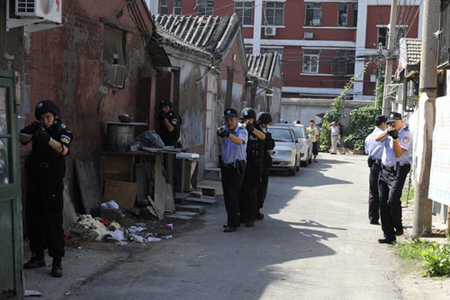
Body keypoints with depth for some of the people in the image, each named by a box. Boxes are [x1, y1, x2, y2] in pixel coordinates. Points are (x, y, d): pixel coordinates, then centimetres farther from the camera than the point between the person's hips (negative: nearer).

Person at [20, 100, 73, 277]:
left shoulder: (62, 131, -8)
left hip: (53, 183, -5)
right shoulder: (36, 127, 2)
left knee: (53, 221, -8)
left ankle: (57, 262, -5)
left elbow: (63, 150, -28)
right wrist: (33, 136, -36)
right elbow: (20, 138, -16)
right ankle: (38, 257, 23)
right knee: (33, 218, 9)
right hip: (35, 180, 5)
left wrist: (48, 139, -44)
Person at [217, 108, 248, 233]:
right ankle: (234, 220, 24)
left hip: (237, 168, -6)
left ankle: (232, 224, -7)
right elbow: (220, 131, -14)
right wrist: (220, 132, -38)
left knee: (233, 196, -10)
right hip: (225, 166, 6)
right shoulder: (225, 128, 5)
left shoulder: (242, 131, -14)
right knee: (226, 195, 12)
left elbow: (239, 141, -33)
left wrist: (228, 134, -52)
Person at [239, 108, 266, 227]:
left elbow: (262, 136, -29)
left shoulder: (259, 128, -6)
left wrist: (252, 128, -46)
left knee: (251, 190, -9)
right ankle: (242, 215, 19)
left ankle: (251, 218, -4)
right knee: (241, 190, 7)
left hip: (254, 165, -4)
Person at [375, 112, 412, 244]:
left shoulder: (406, 134, -5)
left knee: (392, 200, -20)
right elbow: (378, 139, 0)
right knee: (383, 203, 4)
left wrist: (395, 138, -23)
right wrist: (387, 132, -14)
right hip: (384, 170, 7)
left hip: (397, 172, -7)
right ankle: (389, 236, 9)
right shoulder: (390, 132, 14)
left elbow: (398, 153, -12)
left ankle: (398, 227, 5)